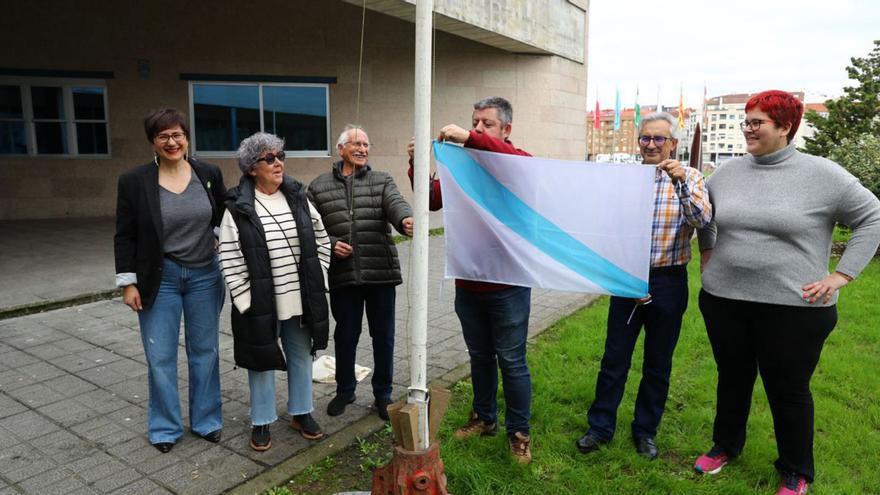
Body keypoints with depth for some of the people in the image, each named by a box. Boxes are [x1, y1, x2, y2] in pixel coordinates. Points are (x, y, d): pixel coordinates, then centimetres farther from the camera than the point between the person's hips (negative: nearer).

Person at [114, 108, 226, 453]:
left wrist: (219, 242, -4)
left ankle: (207, 421, 28)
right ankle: (165, 427, 25)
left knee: (205, 350, 12)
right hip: (159, 279, -1)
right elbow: (125, 236, -2)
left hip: (205, 275, 2)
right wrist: (128, 283, -4)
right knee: (160, 356, 6)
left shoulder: (209, 174, -1)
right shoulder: (134, 181, -6)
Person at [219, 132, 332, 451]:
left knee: (301, 356, 16)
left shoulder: (298, 198, 3)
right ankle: (262, 422, 29)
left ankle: (301, 413, 35)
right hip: (260, 303, -4)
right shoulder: (238, 208, -9)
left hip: (301, 301, 4)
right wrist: (246, 301, -12)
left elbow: (321, 240, 9)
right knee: (262, 360, 10)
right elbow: (230, 260, -9)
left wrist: (317, 280, 4)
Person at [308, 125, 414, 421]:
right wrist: (330, 244, -11)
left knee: (383, 337, 9)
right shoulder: (319, 186, 7)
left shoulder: (382, 181, 5)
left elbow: (395, 203, -15)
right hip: (342, 275, 0)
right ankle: (345, 390, 35)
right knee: (345, 336, 14)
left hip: (381, 273, 0)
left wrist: (405, 220, -37)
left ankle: (383, 394, 28)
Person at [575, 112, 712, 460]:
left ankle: (645, 430, 28)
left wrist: (683, 183, -31)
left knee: (658, 363, 11)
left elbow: (702, 220, -17)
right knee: (614, 358, 6)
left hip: (669, 281, -1)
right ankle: (601, 426, 21)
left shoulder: (689, 178, 0)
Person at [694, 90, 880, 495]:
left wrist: (841, 275, -7)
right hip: (724, 299, 4)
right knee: (732, 378, 19)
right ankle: (725, 446, 40)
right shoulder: (728, 171, 4)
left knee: (789, 390, 10)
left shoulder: (822, 174, -8)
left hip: (794, 306, -3)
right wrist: (707, 251, 15)